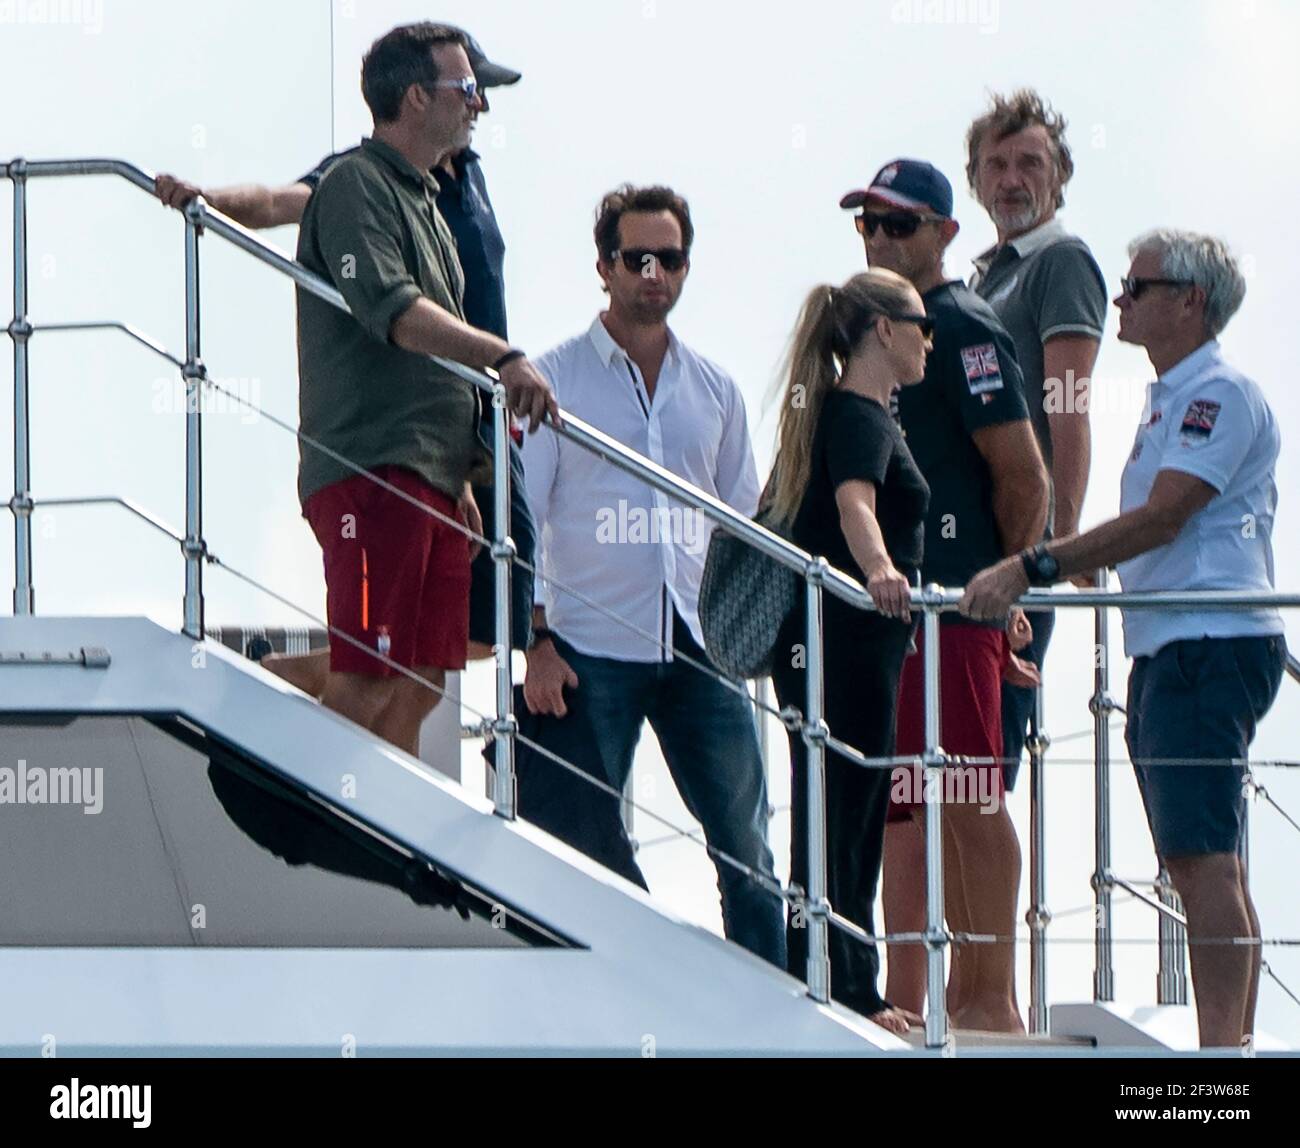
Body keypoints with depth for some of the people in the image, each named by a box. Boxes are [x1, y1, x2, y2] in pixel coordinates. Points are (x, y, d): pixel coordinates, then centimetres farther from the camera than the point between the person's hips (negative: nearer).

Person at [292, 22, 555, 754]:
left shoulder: (424, 200, 23)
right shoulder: (356, 186, -7)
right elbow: (392, 311, -22)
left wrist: (460, 481, 26)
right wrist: (502, 357, -31)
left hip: (431, 479, 10)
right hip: (371, 473, -10)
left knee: (419, 687, 7)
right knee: (365, 685, -14)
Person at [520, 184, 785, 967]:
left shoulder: (716, 390, 15)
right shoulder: (554, 379, 3)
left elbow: (745, 522, 21)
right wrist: (537, 638, -9)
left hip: (700, 647, 3)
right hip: (593, 651, -3)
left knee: (747, 844, 0)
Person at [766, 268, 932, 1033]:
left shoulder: (856, 413, 17)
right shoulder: (860, 417, -15)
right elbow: (854, 503, -36)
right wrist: (880, 571, -56)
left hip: (856, 645, 10)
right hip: (845, 645, -10)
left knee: (857, 822, 14)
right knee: (838, 821, -9)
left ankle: (856, 990, 19)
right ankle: (831, 993, -9)